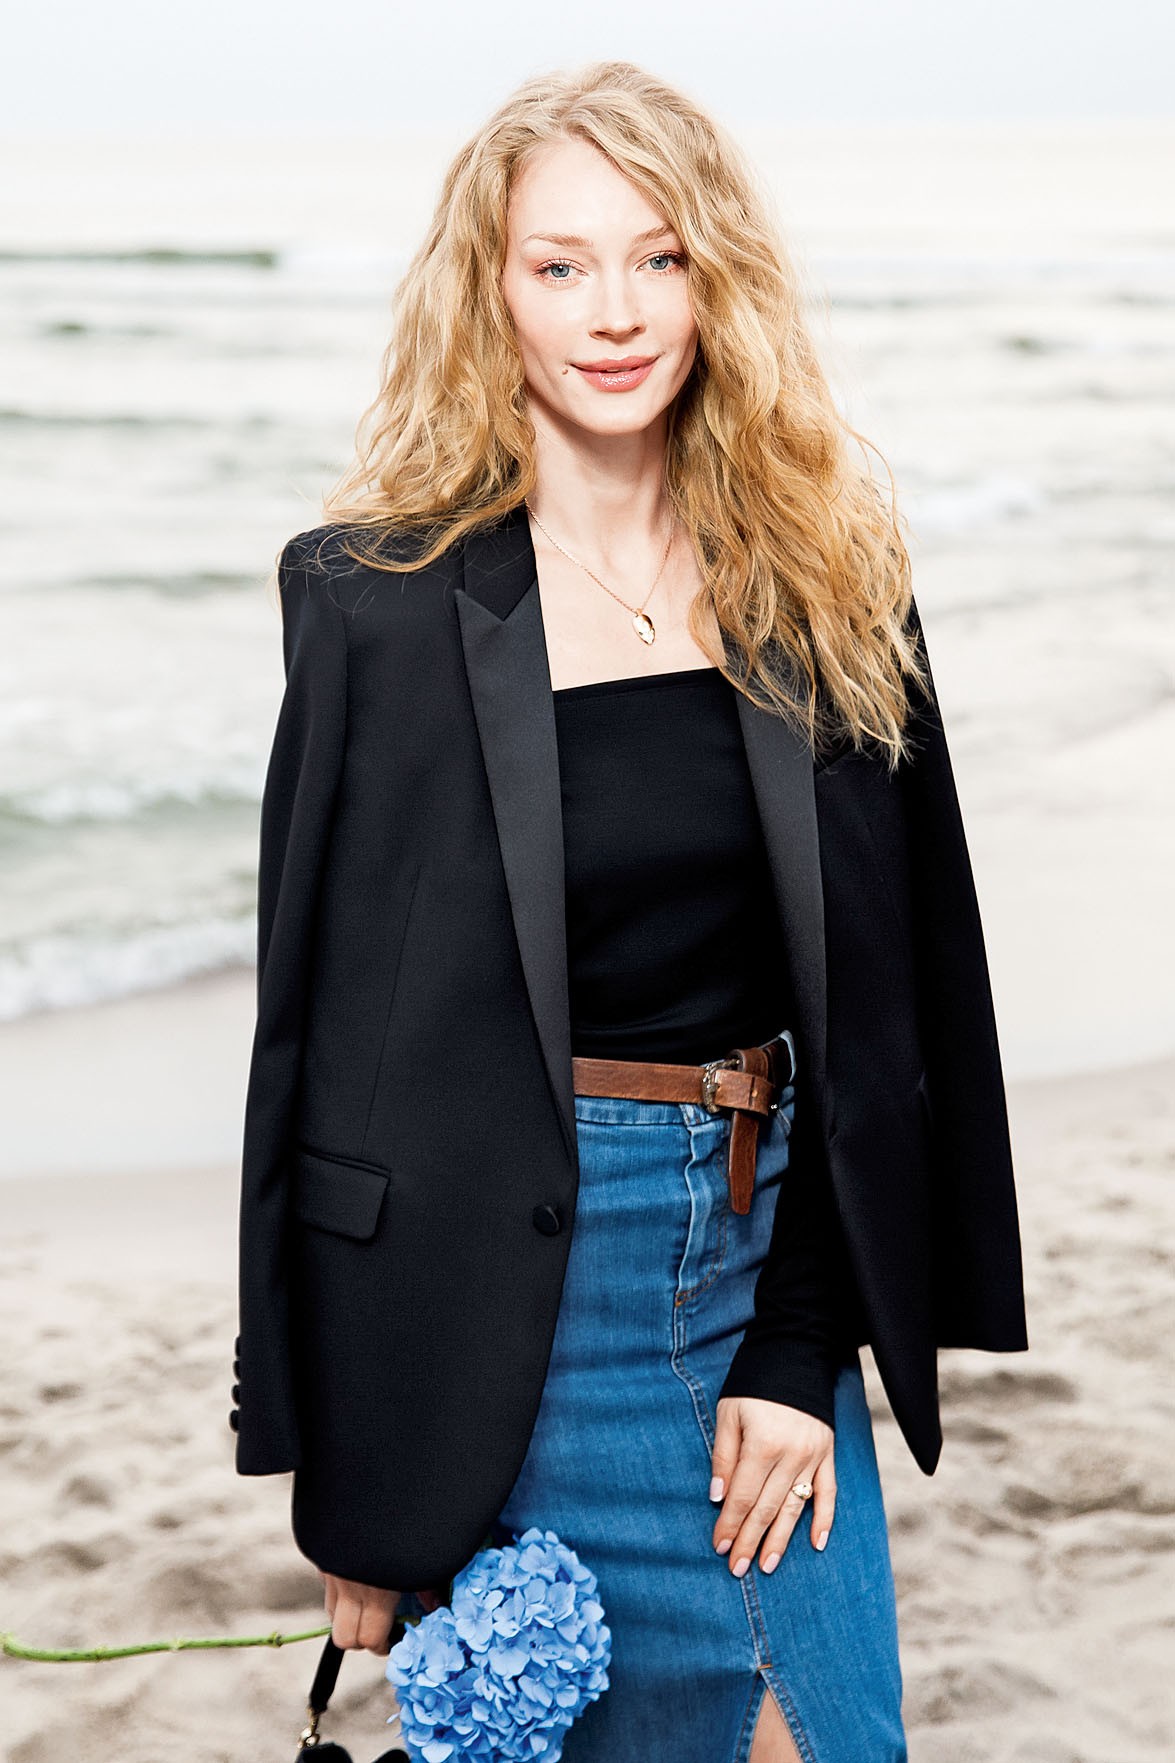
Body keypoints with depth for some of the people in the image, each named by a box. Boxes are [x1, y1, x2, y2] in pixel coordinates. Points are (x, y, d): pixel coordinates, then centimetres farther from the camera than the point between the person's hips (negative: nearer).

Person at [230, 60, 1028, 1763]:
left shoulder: (828, 585, 2)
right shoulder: (391, 600, -7)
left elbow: (875, 994, 2)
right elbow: (341, 1026, -6)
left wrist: (800, 1348, -6)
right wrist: (357, 1494, -6)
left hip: (773, 1238, 4)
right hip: (514, 1273, -3)